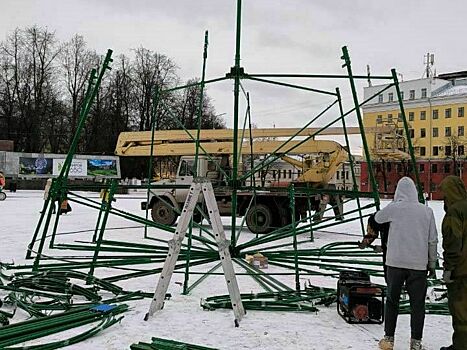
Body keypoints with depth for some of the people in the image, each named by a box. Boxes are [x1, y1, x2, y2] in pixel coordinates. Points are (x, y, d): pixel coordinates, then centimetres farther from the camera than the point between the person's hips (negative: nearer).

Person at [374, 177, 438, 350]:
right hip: (419, 264, 1)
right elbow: (433, 240, 3)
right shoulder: (427, 211, -1)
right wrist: (432, 263, 13)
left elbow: (377, 218, 13)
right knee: (417, 303, 9)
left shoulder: (394, 208, -7)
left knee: (392, 301, 11)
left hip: (395, 263, -1)